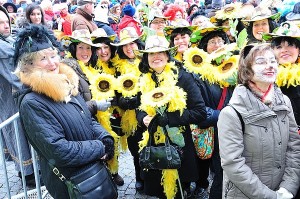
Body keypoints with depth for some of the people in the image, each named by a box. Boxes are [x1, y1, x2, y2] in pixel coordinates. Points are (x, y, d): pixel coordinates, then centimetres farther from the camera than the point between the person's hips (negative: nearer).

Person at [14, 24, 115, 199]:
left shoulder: (65, 84, 2)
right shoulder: (32, 102, -22)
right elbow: (57, 150, -26)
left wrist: (106, 138, -9)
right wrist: (100, 148, -18)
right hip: (69, 183, -7)